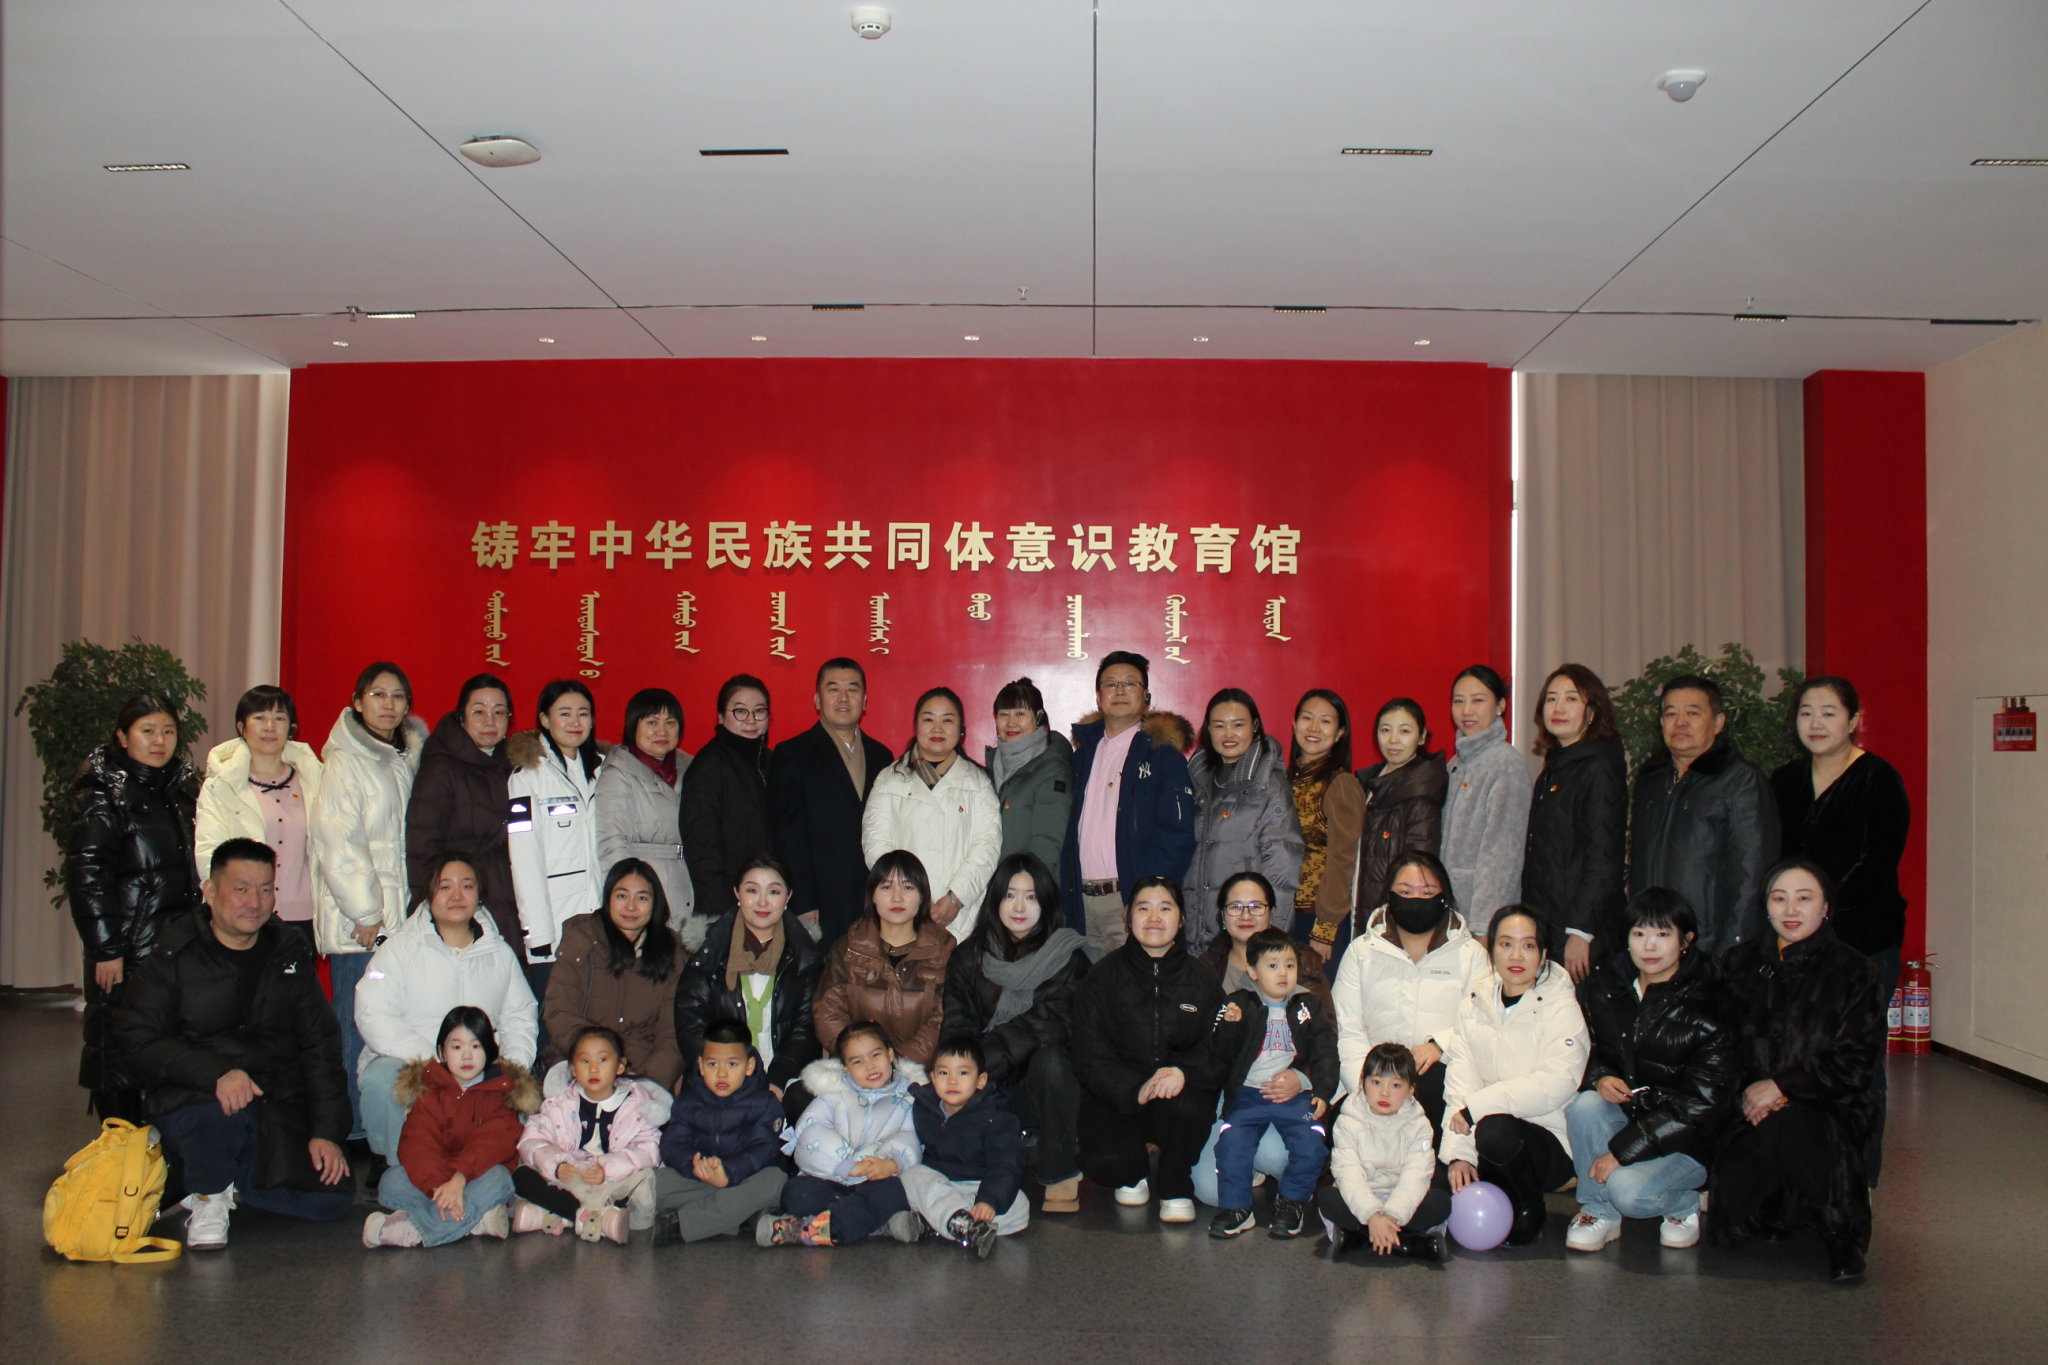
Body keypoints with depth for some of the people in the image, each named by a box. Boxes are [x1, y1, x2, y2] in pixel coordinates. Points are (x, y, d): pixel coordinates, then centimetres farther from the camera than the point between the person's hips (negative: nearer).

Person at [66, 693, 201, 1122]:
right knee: (118, 1055, 0)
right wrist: (106, 950, -18)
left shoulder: (176, 789, 14)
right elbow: (85, 876, -14)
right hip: (126, 952, -7)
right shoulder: (104, 796, -8)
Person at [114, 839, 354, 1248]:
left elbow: (321, 1050, 10)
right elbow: (137, 1039, -11)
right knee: (218, 1114, -38)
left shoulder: (290, 955, 11)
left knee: (332, 1198, -15)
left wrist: (327, 1132, -2)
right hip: (191, 1102, -3)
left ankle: (231, 1182, 14)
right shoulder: (173, 957, 0)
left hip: (280, 1112, 4)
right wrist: (216, 1073, -27)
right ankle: (207, 1197, -3)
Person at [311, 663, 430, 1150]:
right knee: (359, 1031, -5)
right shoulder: (346, 762, -4)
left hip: (402, 919, 6)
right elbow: (337, 843, -10)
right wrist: (366, 912, -11)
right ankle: (354, 1134, 2)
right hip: (359, 925, -6)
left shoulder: (407, 758, 16)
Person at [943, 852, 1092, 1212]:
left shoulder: (1068, 957, -1)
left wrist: (983, 1059, -27)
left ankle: (1061, 1179, -20)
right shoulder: (969, 957, 8)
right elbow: (958, 1029, 1)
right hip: (993, 1088, 1)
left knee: (1049, 1059, -34)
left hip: (1047, 1087, -1)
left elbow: (1047, 1023, -16)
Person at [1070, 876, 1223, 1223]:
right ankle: (1132, 1173, 14)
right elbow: (1090, 1058, -4)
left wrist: (1184, 1072, -27)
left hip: (1182, 1093, 0)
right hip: (1115, 1100, 0)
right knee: (1104, 1161, -27)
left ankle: (1177, 1190, -4)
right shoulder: (1103, 976, 2)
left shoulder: (1201, 978, 5)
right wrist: (1135, 1090, -23)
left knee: (1184, 1105, -35)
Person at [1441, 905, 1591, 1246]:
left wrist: (1477, 1106, -22)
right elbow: (1458, 1088, -1)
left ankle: (1530, 1209, -4)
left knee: (1496, 1130, -34)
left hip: (1550, 1140, -3)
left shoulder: (1562, 1010, -5)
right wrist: (1458, 1153, -15)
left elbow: (1555, 1086, -19)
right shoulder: (1474, 1007, 7)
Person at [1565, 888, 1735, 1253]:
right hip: (1623, 1115, 4)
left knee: (1627, 1188, -30)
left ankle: (1684, 1206, 5)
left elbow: (1700, 1104, -16)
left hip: (1687, 1141, -4)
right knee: (1584, 1105, -28)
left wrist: (1621, 1149, -20)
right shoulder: (1606, 986, 0)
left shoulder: (1706, 1008, -13)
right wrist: (1599, 1078, -14)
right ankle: (1598, 1212, -8)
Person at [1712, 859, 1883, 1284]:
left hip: (1829, 1109, -3)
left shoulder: (1851, 970, 1)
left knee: (1785, 1130, -38)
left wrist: (1782, 1087, -14)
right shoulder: (1741, 962, 11)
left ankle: (1843, 1232, -10)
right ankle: (1785, 1207, 15)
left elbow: (1852, 1063, -4)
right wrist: (1745, 1090, -9)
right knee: (1735, 1196, -24)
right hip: (1753, 1107, 3)